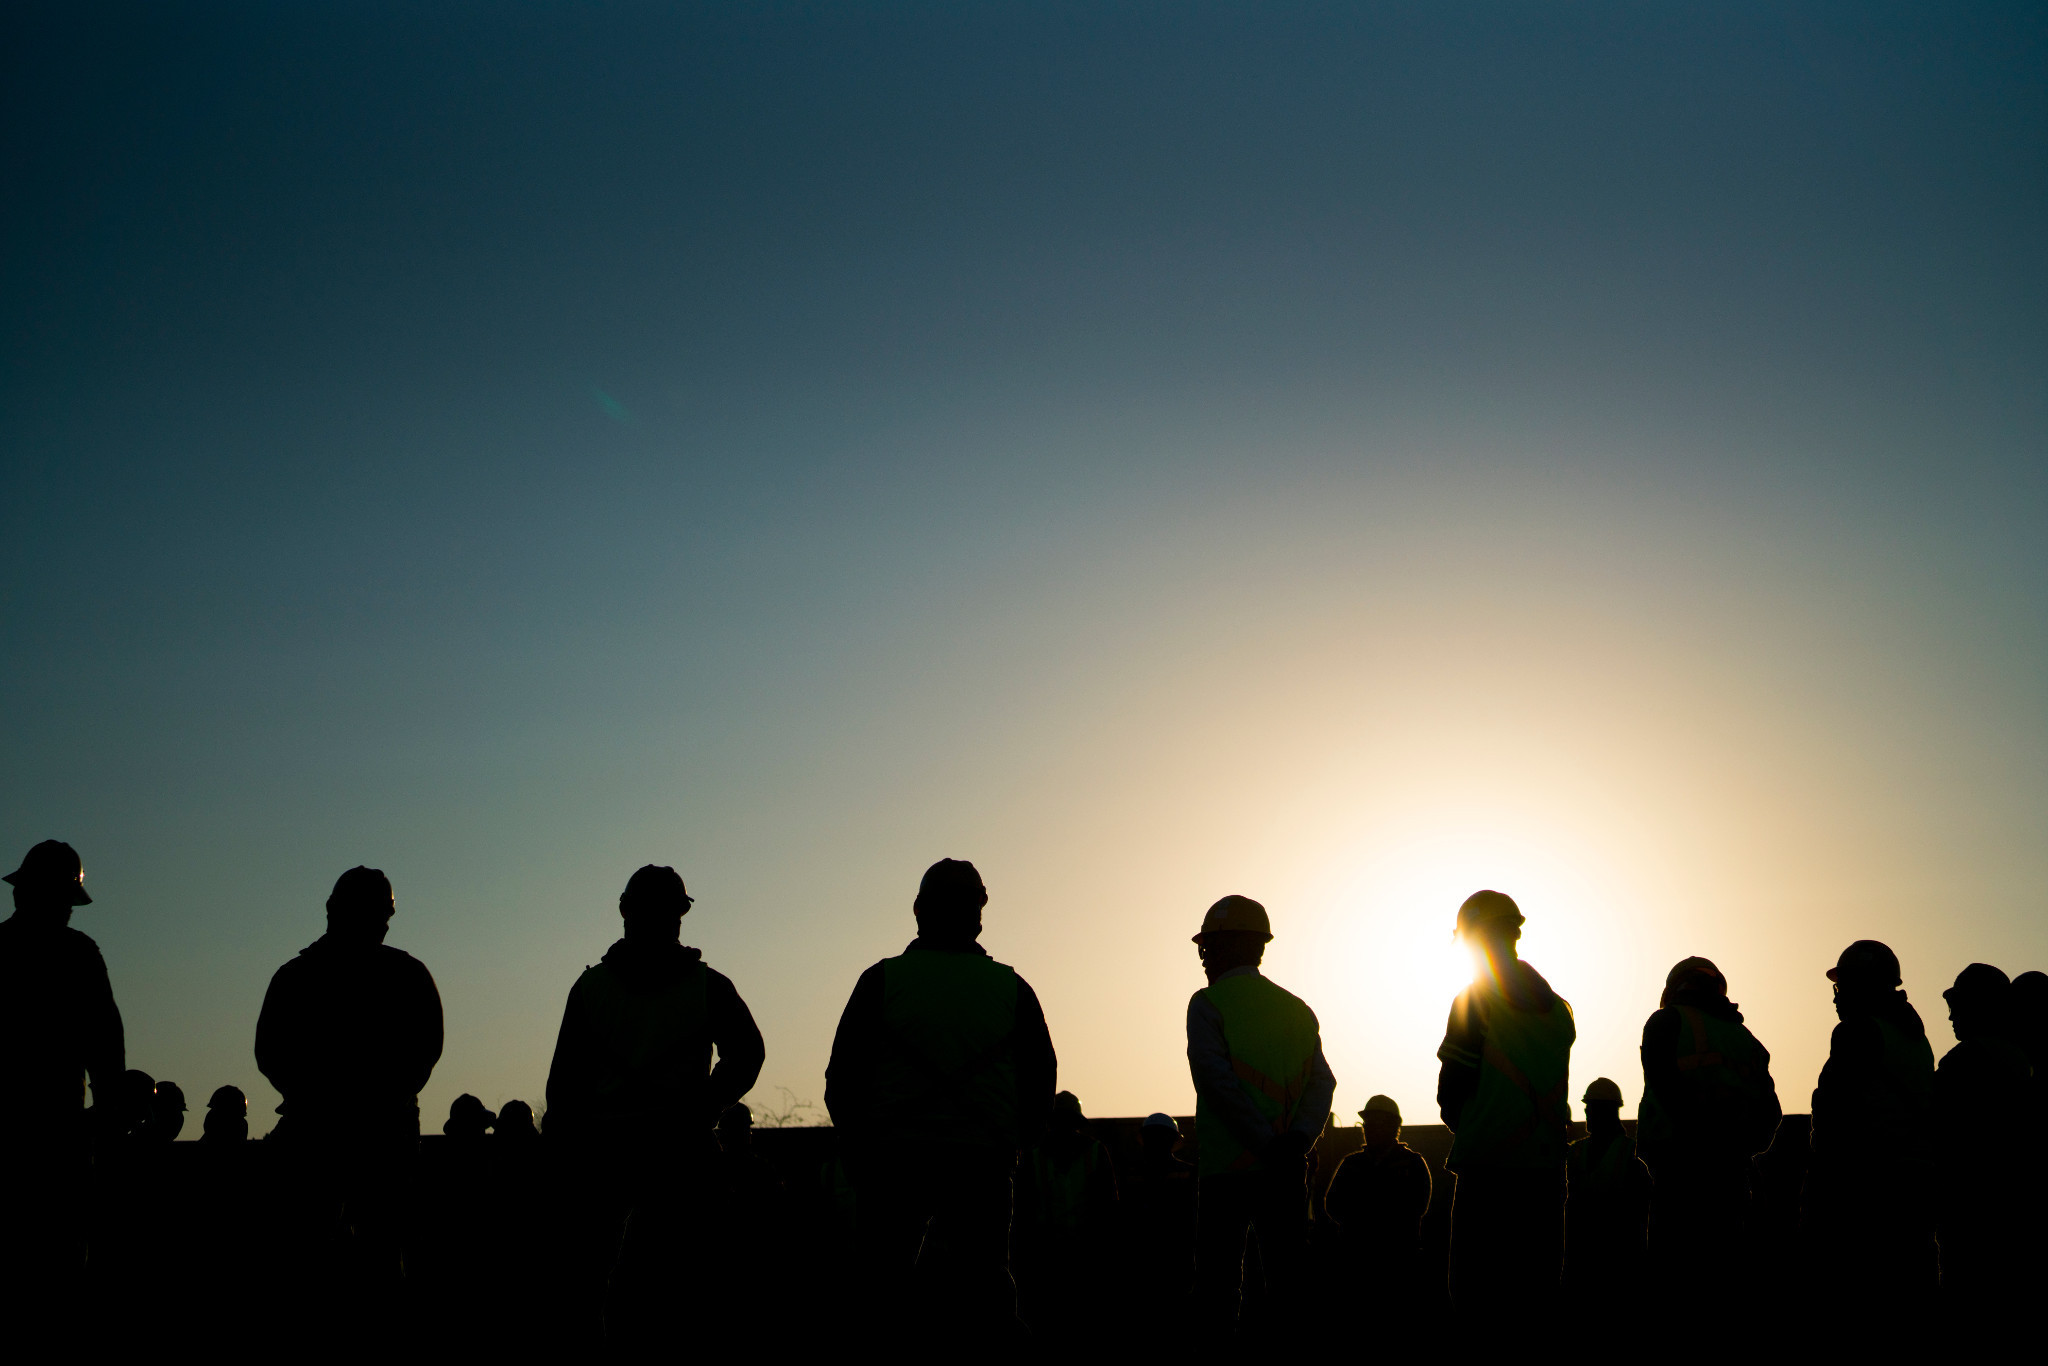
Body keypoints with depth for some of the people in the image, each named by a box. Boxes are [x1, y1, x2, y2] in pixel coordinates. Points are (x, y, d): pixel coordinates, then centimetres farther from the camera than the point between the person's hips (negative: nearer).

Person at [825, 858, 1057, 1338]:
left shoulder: (882, 979, 0)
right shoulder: (1012, 987, 5)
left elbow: (842, 1076, 2)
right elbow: (1041, 1079, 8)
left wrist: (861, 1151, 13)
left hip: (893, 1157, -1)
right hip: (984, 1164, 1)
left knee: (885, 1295, 7)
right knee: (987, 1293, 9)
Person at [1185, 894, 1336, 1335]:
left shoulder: (1208, 1004, -3)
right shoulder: (1297, 1008, 13)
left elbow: (1218, 1079, -15)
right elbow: (1321, 1080, 2)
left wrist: (1269, 1144, -15)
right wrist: (1298, 1139, -9)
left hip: (1227, 1166, -4)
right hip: (1289, 1171, 5)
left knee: (1219, 1286, 3)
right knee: (1288, 1280, 9)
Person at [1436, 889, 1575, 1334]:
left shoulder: (1472, 1002, -7)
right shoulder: (1558, 1008, 10)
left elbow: (1453, 1085, -6)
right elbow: (1553, 1088, 12)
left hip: (1490, 1164, -6)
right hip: (1547, 1164, 6)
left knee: (1478, 1292, 1)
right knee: (1535, 1291, 12)